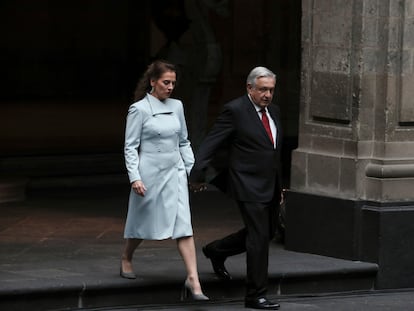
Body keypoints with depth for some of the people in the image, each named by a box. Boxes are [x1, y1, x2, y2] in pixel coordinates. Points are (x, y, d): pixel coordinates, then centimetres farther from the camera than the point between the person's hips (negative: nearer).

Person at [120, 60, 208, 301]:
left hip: (175, 173, 4)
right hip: (150, 173, -4)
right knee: (143, 222, 13)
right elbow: (131, 147, -8)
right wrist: (135, 177, -16)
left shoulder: (176, 106, 7)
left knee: (184, 226, -8)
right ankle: (126, 259, 43)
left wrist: (193, 169, 10)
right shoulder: (139, 109, -8)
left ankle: (193, 280, -14)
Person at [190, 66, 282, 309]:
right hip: (249, 187, -8)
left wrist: (279, 186, 22)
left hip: (270, 187, 8)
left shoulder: (273, 111, 12)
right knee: (259, 237, -8)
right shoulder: (235, 111, -12)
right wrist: (198, 176, -17)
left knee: (267, 233, 17)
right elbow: (211, 143, -13)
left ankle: (217, 250, 36)